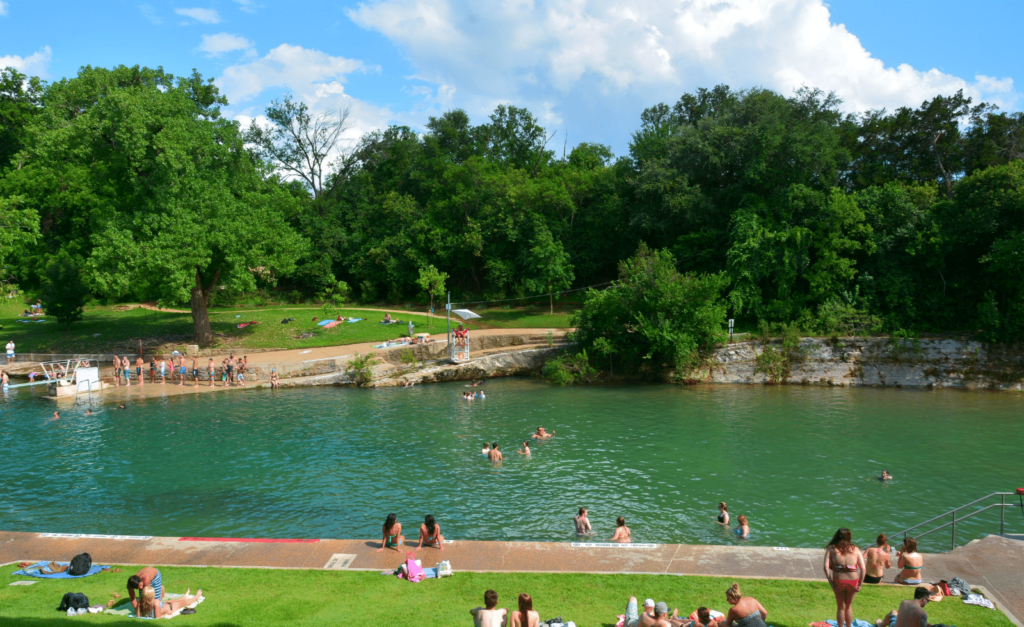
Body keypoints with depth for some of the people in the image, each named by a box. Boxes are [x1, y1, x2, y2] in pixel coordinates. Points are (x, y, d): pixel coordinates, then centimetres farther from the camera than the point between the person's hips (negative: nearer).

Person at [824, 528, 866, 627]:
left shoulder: (831, 548, 6)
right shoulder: (855, 549, 9)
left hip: (838, 581, -1)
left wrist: (831, 583, -5)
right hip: (853, 581, 1)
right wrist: (860, 585, 3)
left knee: (841, 607, 18)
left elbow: (826, 567, -7)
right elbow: (863, 569, 0)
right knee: (848, 606, 24)